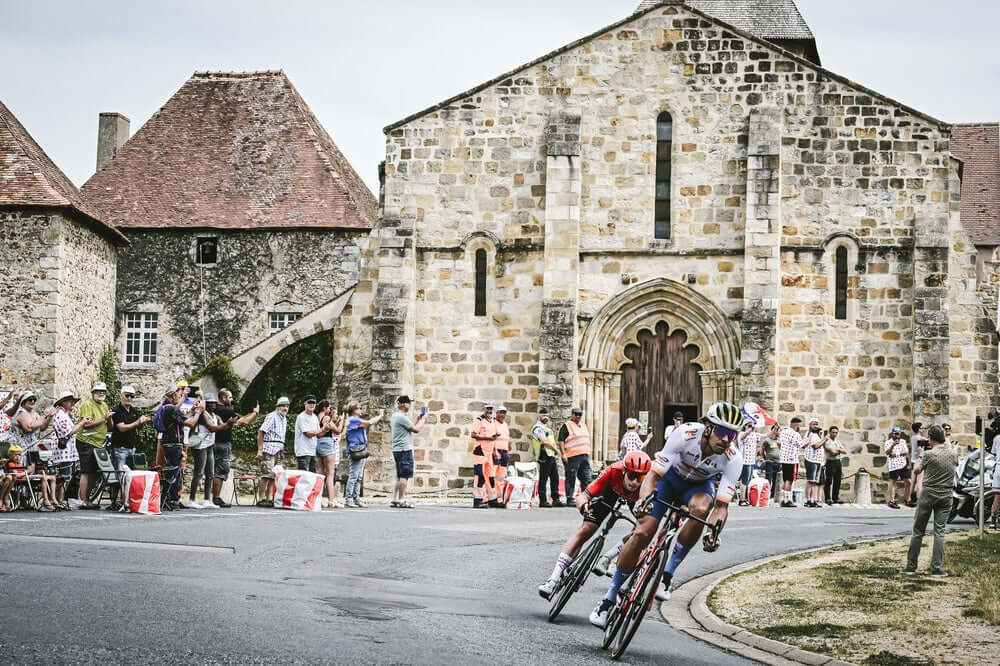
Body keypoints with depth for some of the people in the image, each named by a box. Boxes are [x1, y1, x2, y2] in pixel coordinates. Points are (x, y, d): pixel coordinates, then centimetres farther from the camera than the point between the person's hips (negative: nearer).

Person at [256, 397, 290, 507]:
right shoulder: (272, 417, -7)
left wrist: (282, 452, 16)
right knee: (267, 474, -11)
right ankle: (261, 499, -11)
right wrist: (259, 450, -17)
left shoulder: (284, 419, 19)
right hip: (269, 448, -8)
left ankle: (270, 498, 6)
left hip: (280, 450, 8)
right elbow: (261, 432, -12)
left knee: (275, 475, 5)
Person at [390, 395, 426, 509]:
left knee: (399, 476, 13)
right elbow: (416, 429, -12)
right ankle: (401, 500, -9)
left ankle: (394, 499, 12)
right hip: (404, 449, -10)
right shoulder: (402, 417, -14)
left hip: (397, 449, 10)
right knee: (404, 475, -8)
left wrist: (418, 420, 18)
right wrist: (423, 419, 2)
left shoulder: (395, 416, 17)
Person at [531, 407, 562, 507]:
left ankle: (556, 500, 13)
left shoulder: (547, 427, 22)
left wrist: (556, 453, 15)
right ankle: (543, 501, -4)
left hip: (551, 456, 9)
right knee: (543, 480, -6)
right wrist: (556, 449, -13)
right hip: (544, 457, -9)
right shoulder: (538, 428, -10)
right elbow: (544, 441, -20)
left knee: (555, 478, 9)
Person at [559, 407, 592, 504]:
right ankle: (569, 499, 0)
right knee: (571, 479, -4)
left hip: (584, 457, 7)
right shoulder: (566, 426, -2)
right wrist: (563, 454, -16)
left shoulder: (583, 426, 22)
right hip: (572, 457, -7)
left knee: (586, 479, 4)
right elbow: (560, 440, -8)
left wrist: (588, 454, 22)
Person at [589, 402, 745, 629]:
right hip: (671, 477, -1)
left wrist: (714, 532, -48)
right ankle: (609, 599, 1)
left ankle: (667, 574, -19)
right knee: (641, 534, -14)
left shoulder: (733, 459, -30)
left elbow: (722, 505, -29)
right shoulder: (685, 434, -34)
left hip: (700, 484, 1)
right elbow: (654, 474, -31)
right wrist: (645, 500, -50)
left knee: (701, 507, -36)